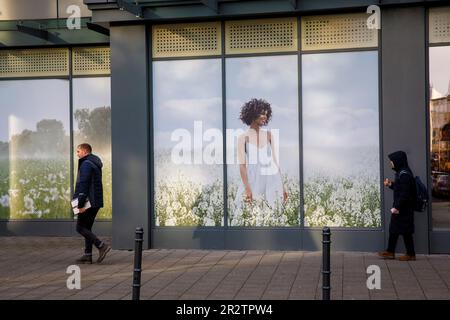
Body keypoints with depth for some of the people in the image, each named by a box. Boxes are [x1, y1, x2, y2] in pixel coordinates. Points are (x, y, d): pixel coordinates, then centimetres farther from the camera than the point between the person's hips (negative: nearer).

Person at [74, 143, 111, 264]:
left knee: (80, 227, -4)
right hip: (96, 202, 10)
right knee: (87, 227, 13)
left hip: (88, 202, -10)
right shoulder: (95, 164, 19)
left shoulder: (86, 164, -13)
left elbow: (83, 185, -20)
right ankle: (87, 255, 13)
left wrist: (80, 204, -21)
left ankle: (102, 246, -13)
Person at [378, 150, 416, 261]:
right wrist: (391, 184, 7)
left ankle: (411, 254, 11)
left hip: (404, 209, -10)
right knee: (393, 229, 14)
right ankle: (390, 252, 22)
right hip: (399, 207, 10)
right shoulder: (401, 173, 11)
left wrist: (397, 207, -24)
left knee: (405, 231, 0)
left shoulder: (404, 175, -20)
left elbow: (405, 194, -24)